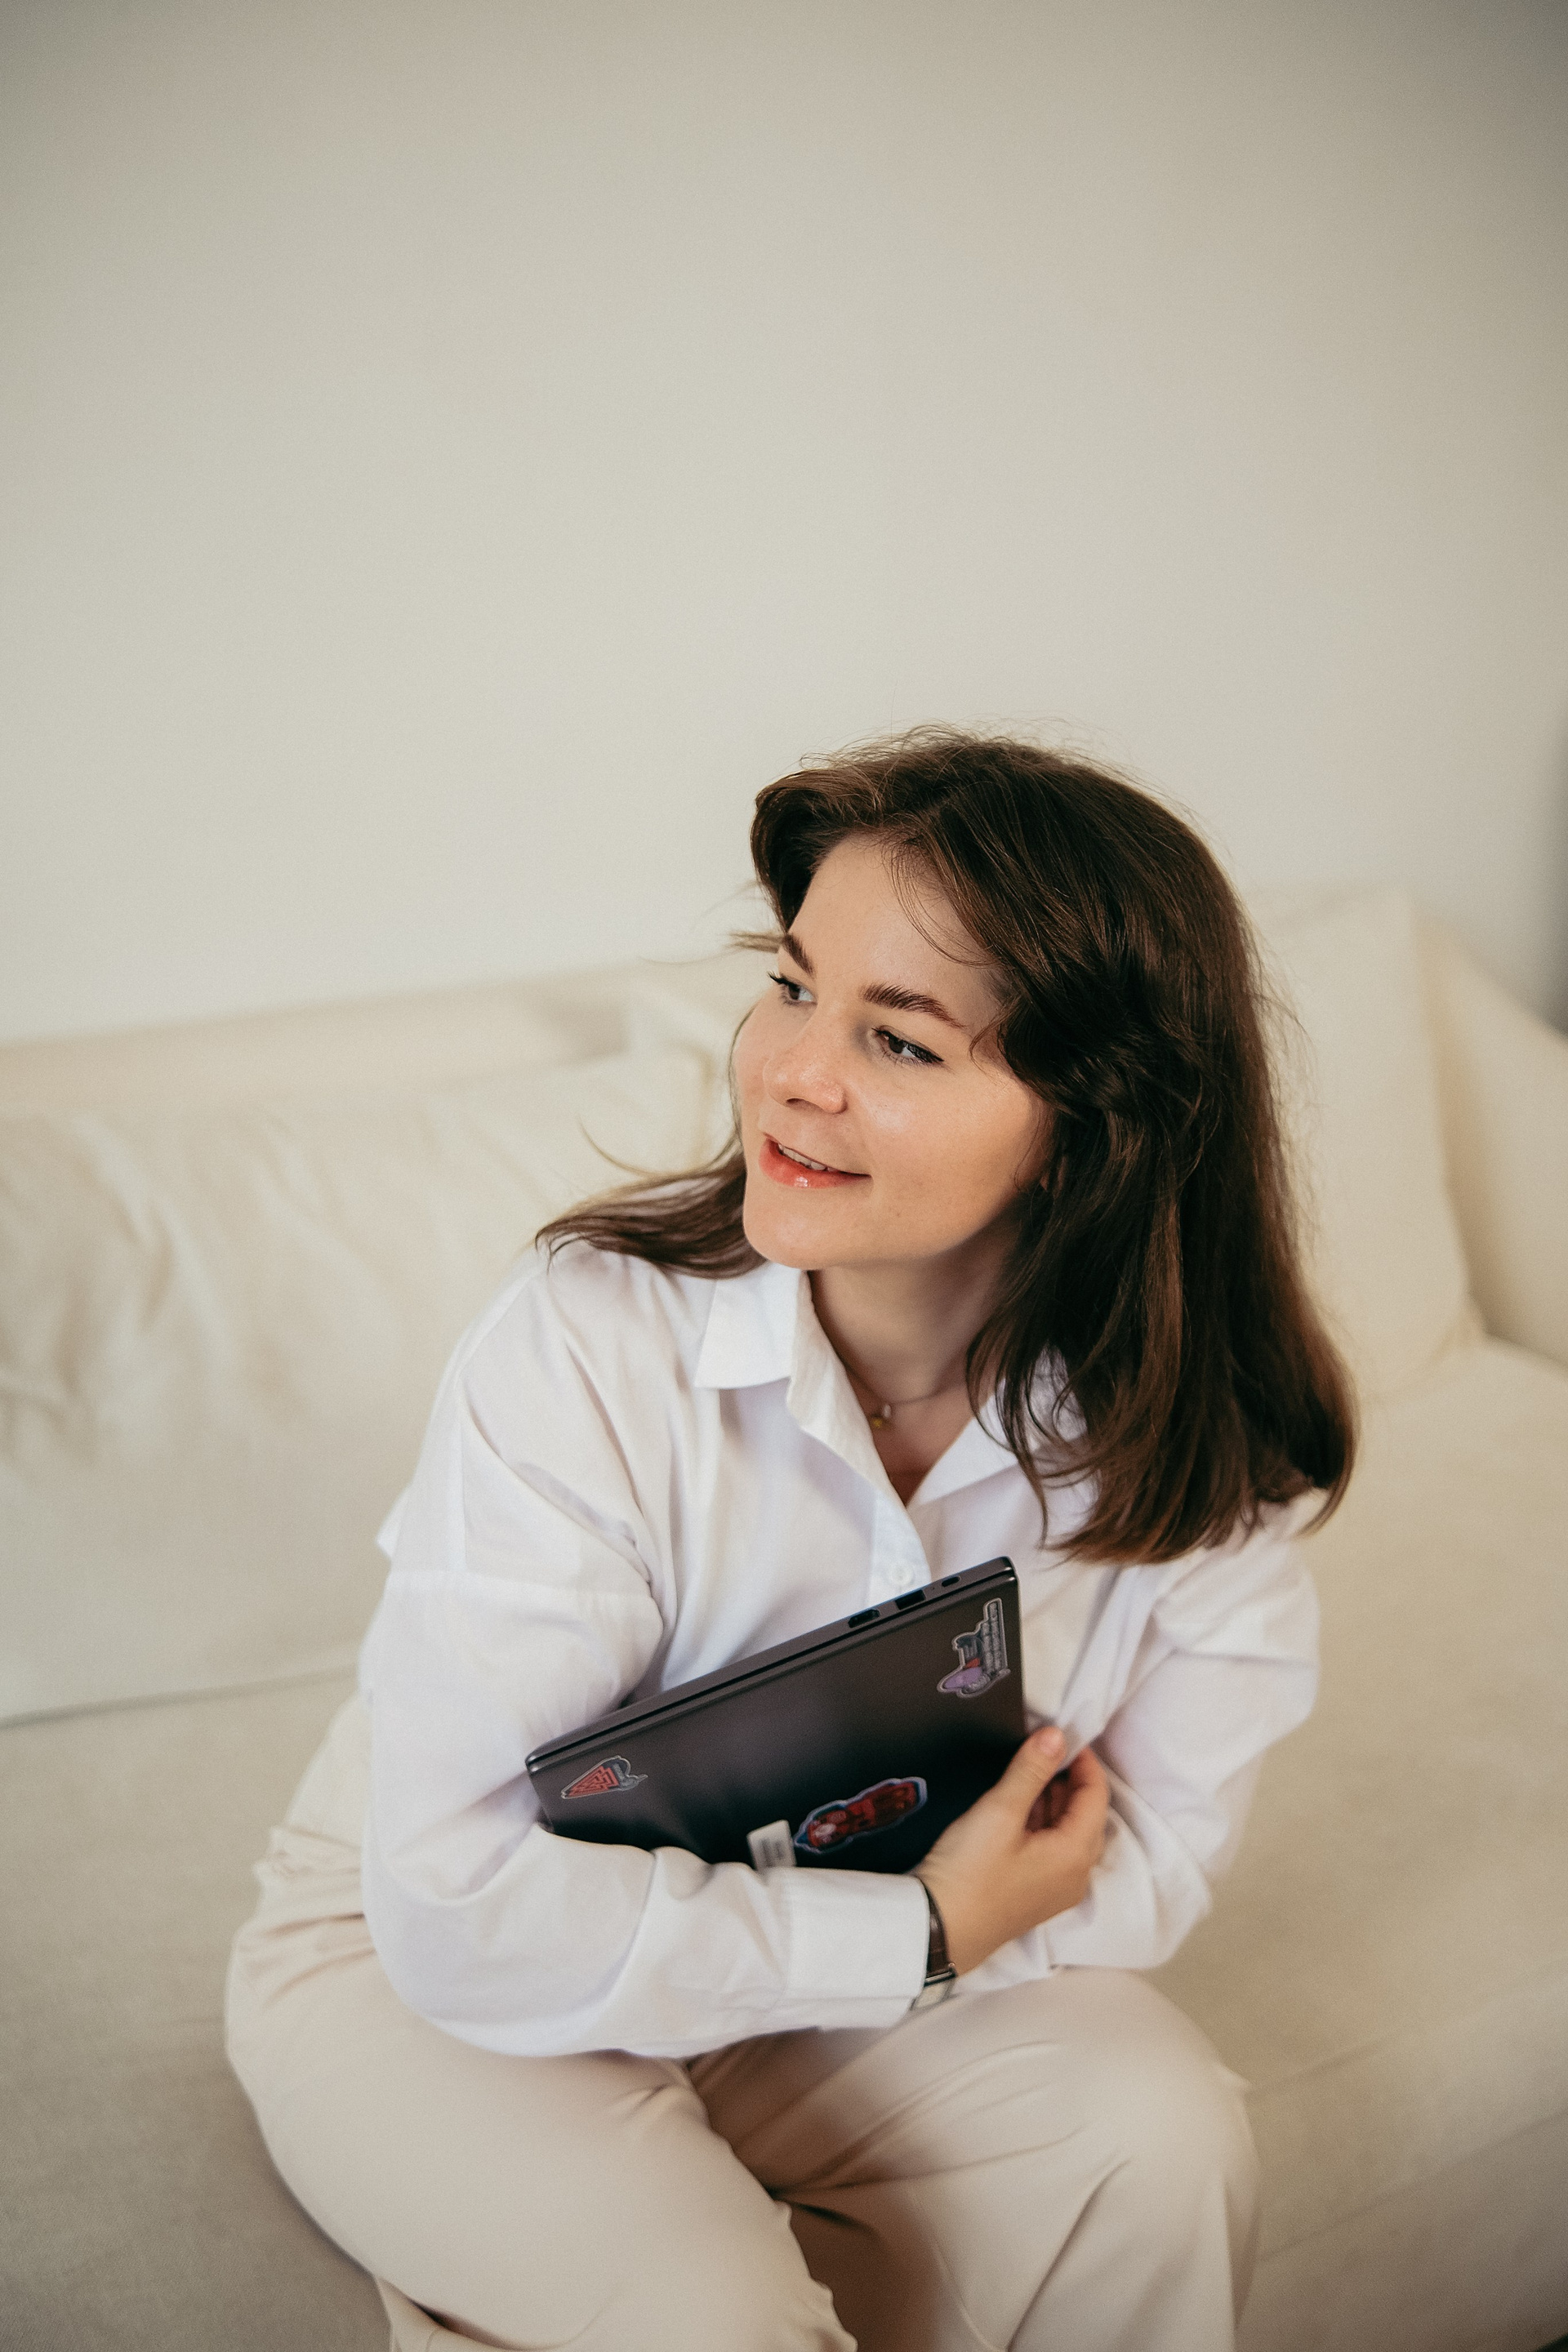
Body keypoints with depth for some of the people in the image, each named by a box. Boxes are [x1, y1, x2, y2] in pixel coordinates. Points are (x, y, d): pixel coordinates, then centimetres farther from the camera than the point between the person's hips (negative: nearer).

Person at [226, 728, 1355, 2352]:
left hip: (871, 1970, 5)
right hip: (425, 1972, -4)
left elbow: (1145, 1861, -10)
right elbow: (463, 1908, -29)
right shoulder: (589, 1346, -29)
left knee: (1163, 2141, -16)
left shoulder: (1193, 1436, -17)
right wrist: (918, 1933, -26)